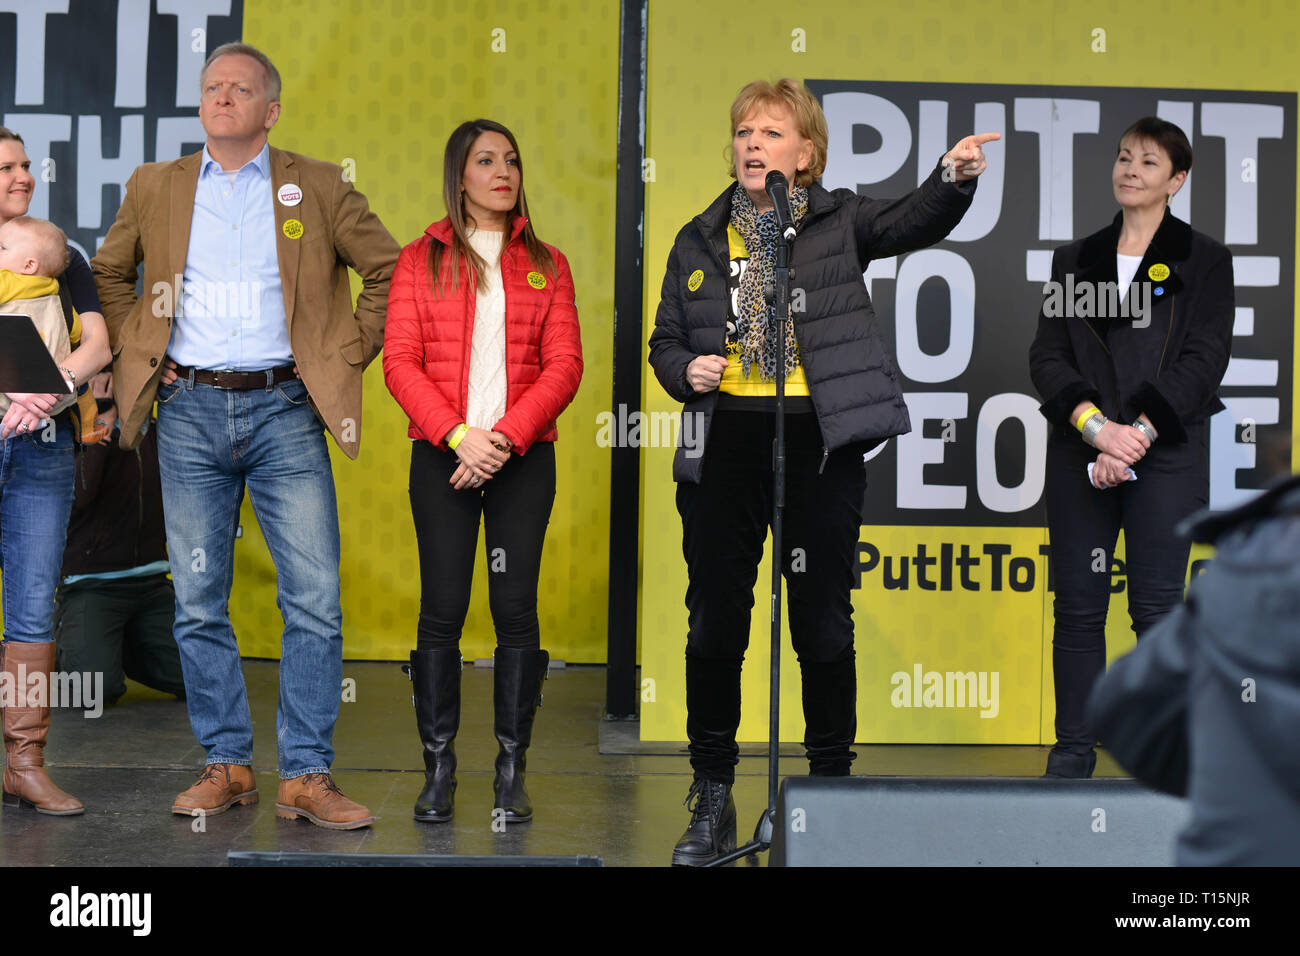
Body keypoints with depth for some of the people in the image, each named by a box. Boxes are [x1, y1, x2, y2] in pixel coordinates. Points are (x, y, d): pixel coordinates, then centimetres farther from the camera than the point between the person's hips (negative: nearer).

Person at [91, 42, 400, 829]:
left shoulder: (318, 186, 6)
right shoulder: (156, 188, 11)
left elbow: (389, 270, 10)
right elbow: (110, 275, 24)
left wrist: (346, 357, 3)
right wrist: (137, 352, 12)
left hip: (284, 409, -2)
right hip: (190, 411, 2)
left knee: (315, 600, -6)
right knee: (199, 602, 3)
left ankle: (308, 775, 2)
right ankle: (227, 765, 15)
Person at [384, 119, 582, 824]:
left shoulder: (546, 264, 11)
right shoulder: (421, 259, 8)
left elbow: (564, 364, 2)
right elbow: (400, 362, 0)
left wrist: (507, 436, -11)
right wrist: (458, 434, -13)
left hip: (524, 457, 1)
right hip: (442, 456, -1)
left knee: (516, 609, -1)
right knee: (442, 610, -2)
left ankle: (511, 771, 6)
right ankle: (439, 767, 6)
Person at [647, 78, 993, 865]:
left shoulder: (839, 222, 5)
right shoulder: (700, 240, 13)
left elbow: (912, 222, -13)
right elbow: (666, 340, 16)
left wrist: (954, 179, -33)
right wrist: (686, 371, -6)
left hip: (820, 439, -2)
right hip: (726, 440, 2)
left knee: (823, 620, 4)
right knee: (716, 618, 4)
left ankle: (832, 784, 18)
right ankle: (713, 800, 15)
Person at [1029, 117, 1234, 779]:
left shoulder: (1204, 261, 6)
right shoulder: (1075, 260, 14)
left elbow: (1203, 360, -4)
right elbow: (1046, 355, 5)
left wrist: (1138, 434, -14)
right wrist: (1096, 426, -12)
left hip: (1166, 455, -3)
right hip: (1080, 452, 3)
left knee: (1157, 607, -3)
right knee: (1077, 605, 3)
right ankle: (1073, 749, 12)